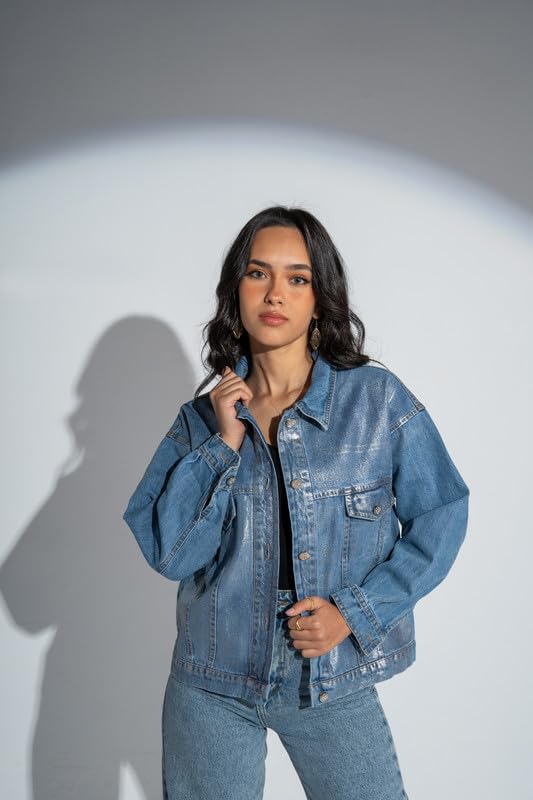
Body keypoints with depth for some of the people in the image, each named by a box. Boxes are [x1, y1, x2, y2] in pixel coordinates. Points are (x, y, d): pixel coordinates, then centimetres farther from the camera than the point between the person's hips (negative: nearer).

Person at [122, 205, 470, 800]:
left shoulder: (378, 399, -7)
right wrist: (222, 443, -16)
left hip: (334, 683, -1)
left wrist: (354, 612, -12)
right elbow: (168, 554, -9)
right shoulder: (202, 419, -1)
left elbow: (440, 520, -4)